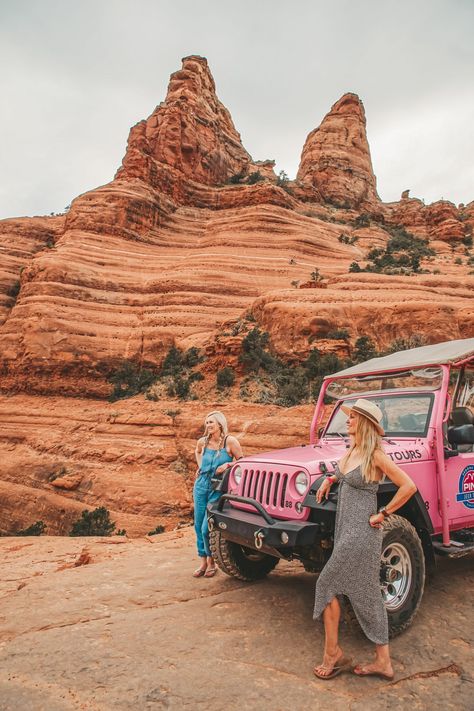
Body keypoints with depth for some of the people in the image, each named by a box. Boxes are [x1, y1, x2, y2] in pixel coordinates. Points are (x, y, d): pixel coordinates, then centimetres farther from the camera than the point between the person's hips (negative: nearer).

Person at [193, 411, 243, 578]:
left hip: (218, 489, -4)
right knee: (198, 526, 9)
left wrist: (227, 464, -21)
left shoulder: (230, 441, -12)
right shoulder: (203, 442, 0)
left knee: (207, 528, -7)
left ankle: (211, 563, 15)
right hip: (201, 486, 4)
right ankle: (203, 562, 24)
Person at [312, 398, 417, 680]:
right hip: (346, 528, 9)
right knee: (367, 593, 14)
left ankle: (333, 654, 14)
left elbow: (409, 486, -20)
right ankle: (383, 661, 26)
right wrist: (330, 479, 15)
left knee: (327, 584, -2)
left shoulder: (376, 455, -17)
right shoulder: (352, 451, 7)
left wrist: (383, 514, -16)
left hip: (361, 531, -8)